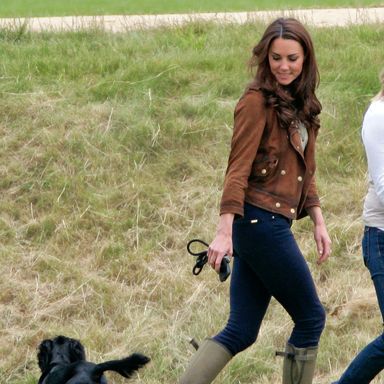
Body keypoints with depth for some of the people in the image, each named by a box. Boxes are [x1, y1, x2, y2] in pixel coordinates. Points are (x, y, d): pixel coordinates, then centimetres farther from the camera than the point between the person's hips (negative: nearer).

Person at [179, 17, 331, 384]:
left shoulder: (299, 105, 16)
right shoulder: (257, 101, -10)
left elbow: (304, 172, 22)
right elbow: (238, 170, -15)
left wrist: (318, 222, 16)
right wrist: (224, 231, -21)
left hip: (272, 224, 8)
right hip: (260, 220, -8)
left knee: (240, 331, 5)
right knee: (310, 318, 2)